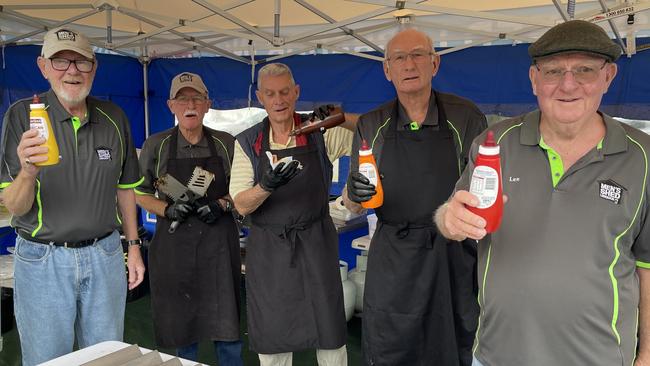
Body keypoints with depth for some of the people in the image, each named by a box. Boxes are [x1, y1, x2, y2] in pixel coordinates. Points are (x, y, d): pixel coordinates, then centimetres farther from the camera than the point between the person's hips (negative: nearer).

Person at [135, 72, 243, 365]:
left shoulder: (226, 143, 2)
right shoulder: (156, 145, 1)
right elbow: (141, 194, 8)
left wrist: (222, 205, -9)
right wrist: (167, 209, -10)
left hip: (219, 242, 0)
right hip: (174, 244, 0)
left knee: (226, 320, 3)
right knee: (181, 320, 11)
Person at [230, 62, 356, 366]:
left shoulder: (320, 132, -2)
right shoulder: (247, 142, 0)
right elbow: (242, 205, -5)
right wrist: (266, 185, -26)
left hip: (315, 243, -1)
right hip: (267, 248, 1)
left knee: (329, 332, 8)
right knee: (271, 337, 11)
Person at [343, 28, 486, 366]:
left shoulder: (465, 117, -3)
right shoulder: (371, 125, 3)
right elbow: (351, 205, 6)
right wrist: (354, 194, -17)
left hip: (456, 258, -1)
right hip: (392, 259, 1)